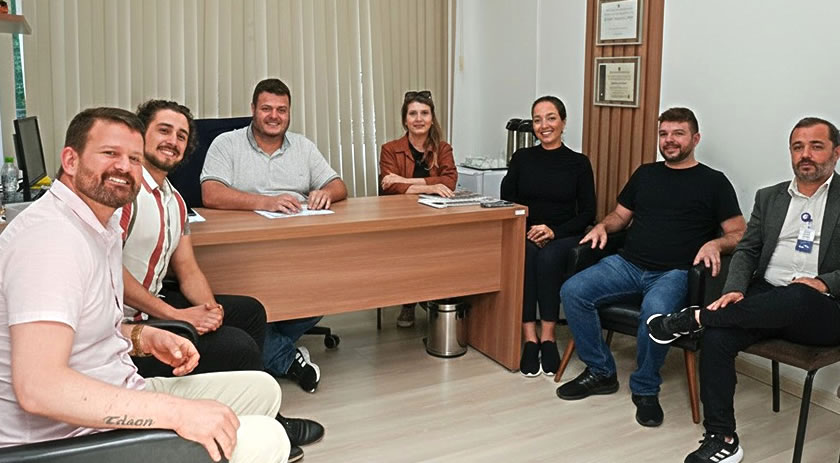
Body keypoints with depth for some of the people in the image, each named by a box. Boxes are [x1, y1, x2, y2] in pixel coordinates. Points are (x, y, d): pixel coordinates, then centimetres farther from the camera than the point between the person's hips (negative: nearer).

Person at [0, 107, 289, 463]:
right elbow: (37, 386, -33)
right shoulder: (50, 234, -23)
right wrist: (178, 413, -32)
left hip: (113, 401, 10)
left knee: (262, 389, 14)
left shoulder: (105, 226, 10)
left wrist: (144, 338, 2)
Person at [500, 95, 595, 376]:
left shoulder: (579, 163, 5)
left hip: (564, 238, -1)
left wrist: (554, 231, -14)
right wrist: (528, 229, -12)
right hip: (525, 235, 1)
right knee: (526, 254, -32)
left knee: (548, 257, -33)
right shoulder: (522, 158, 10)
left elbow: (587, 214, 1)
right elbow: (505, 202, 5)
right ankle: (530, 339, -31)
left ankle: (547, 337, -25)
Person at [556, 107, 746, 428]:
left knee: (656, 312, -38)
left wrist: (715, 244, -18)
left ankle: (645, 390, -10)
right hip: (627, 264, 5)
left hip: (674, 272, -5)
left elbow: (738, 233, 4)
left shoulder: (713, 182, 6)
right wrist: (603, 226, 3)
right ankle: (601, 372, -2)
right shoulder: (645, 174, 19)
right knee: (572, 291, -19)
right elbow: (621, 214, 26)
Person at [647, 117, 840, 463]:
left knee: (797, 297, -39)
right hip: (766, 299, 4)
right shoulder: (769, 197, 17)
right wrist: (734, 290, -6)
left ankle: (694, 318, -21)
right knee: (717, 336, -25)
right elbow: (747, 250, 13)